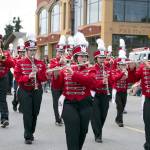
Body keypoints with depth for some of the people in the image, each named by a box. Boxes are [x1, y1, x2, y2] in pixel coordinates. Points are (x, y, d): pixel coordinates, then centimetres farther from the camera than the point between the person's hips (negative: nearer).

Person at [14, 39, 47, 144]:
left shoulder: (41, 64, 3)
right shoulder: (20, 63, -3)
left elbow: (44, 78, -1)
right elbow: (18, 78, -9)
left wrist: (38, 72, -18)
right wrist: (28, 76, -24)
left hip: (37, 91, 3)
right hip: (25, 91, -3)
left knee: (35, 113, 9)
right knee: (27, 114, -7)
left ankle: (31, 133, 26)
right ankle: (28, 136, -1)